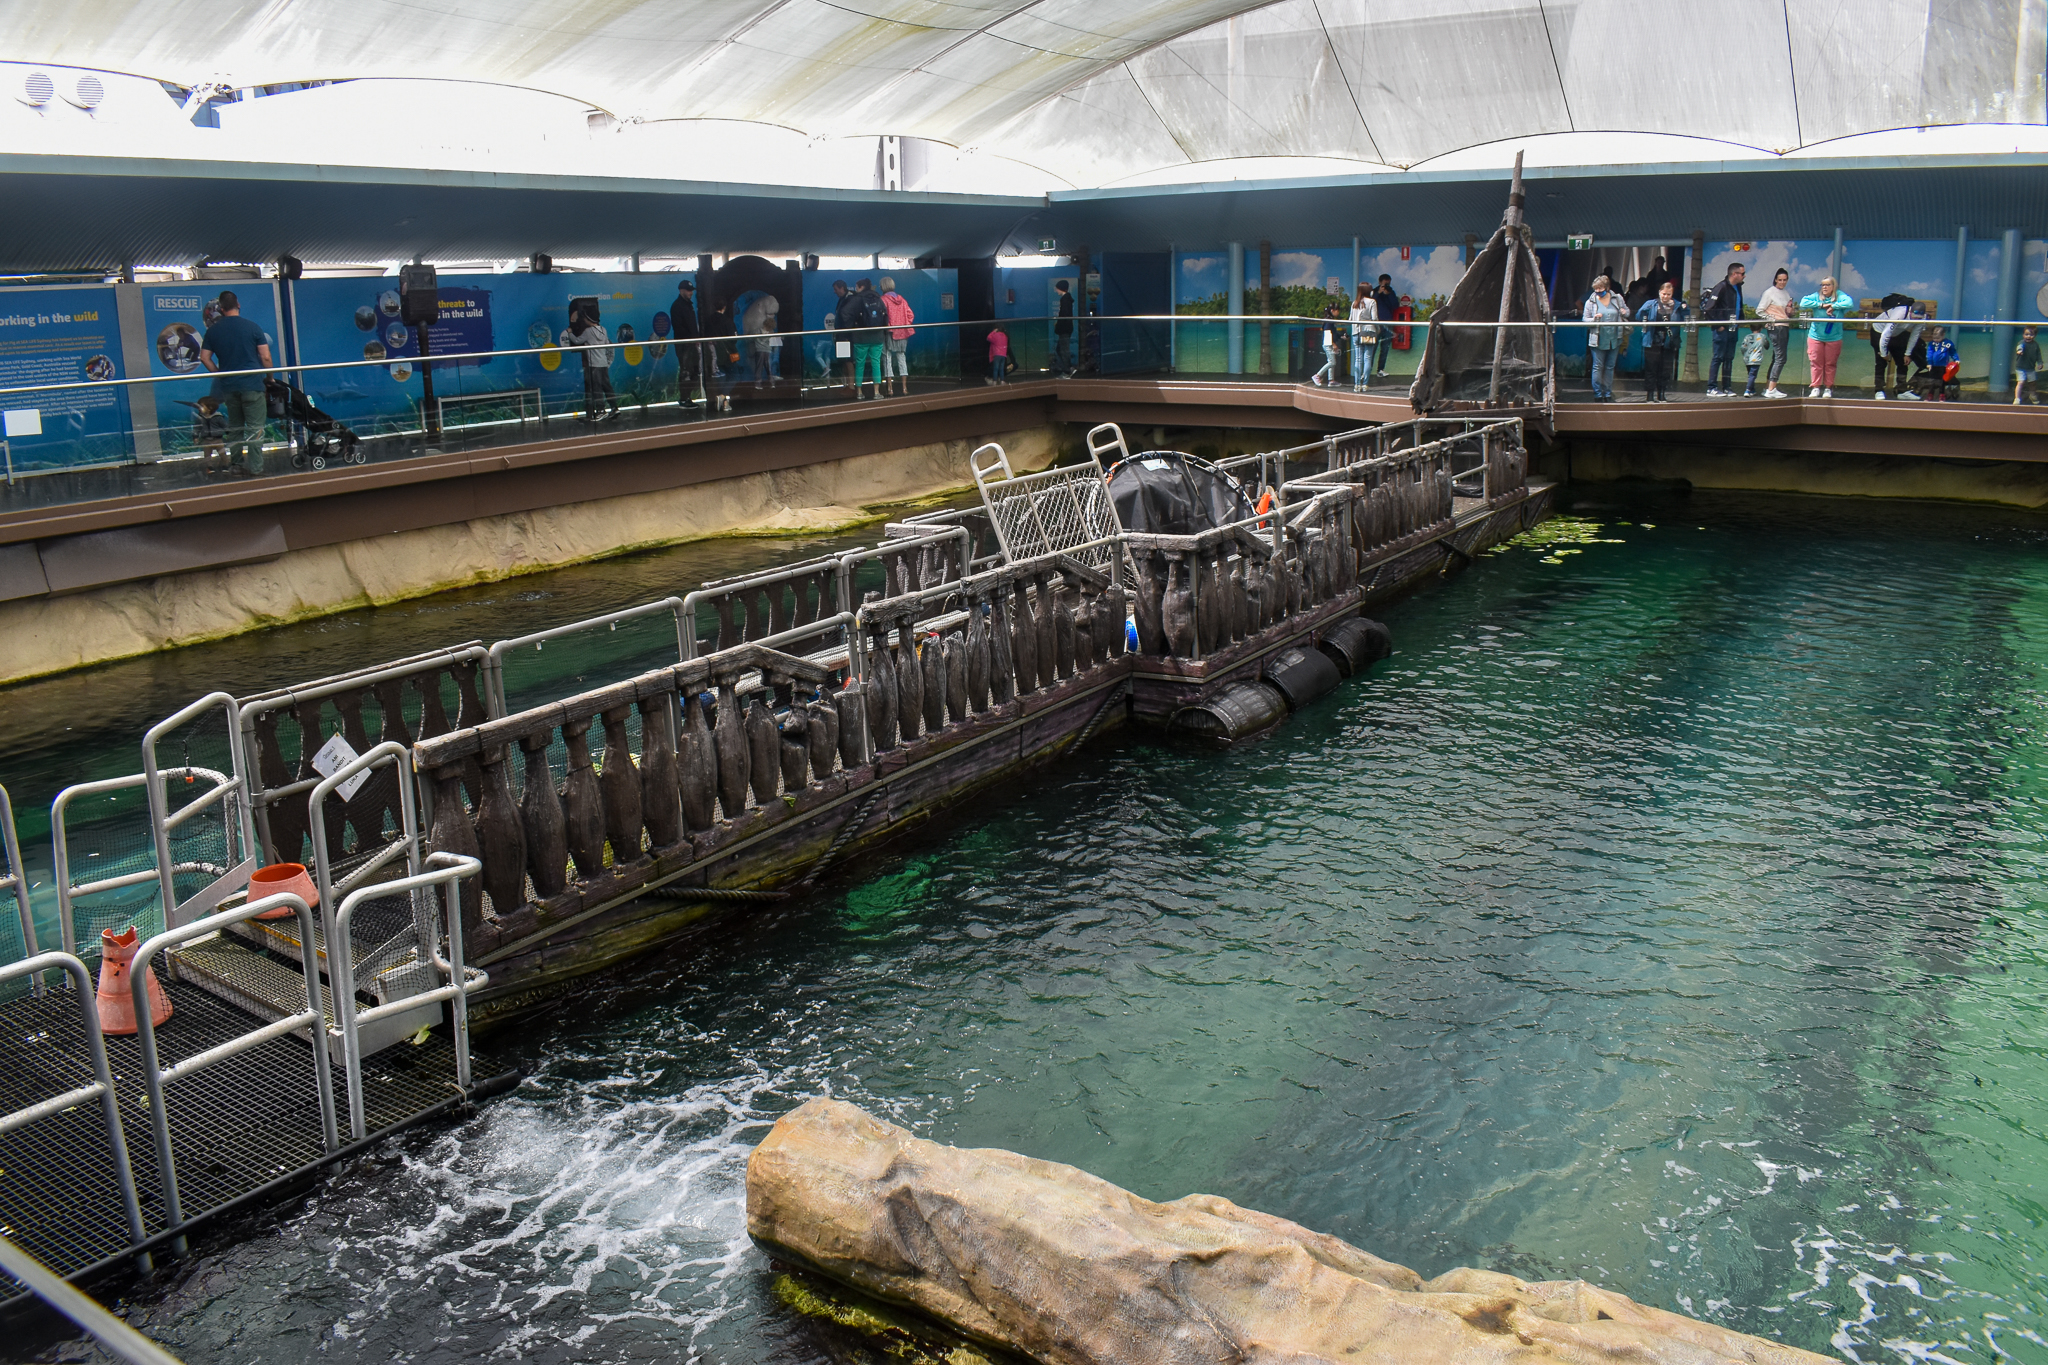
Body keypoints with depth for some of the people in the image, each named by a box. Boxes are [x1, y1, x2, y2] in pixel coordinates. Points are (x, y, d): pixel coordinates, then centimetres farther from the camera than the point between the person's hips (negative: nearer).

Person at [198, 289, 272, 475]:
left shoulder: (213, 331, 5)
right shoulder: (252, 327, -5)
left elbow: (204, 358, 3)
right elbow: (266, 357, -7)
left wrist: (220, 373, 14)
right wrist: (270, 377, 7)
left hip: (228, 386, 4)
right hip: (252, 384, -4)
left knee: (234, 426, 14)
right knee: (255, 427, -2)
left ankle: (236, 465, 16)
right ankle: (255, 467, -7)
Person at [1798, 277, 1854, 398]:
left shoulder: (1839, 296, -3)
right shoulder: (1816, 296, 0)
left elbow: (1850, 303, -19)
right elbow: (1803, 303, -15)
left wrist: (1833, 306, -19)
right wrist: (1821, 305, -17)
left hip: (1834, 338, -1)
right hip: (1815, 336, 1)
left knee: (1830, 364, 5)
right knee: (1816, 363, 2)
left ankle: (1828, 388, 13)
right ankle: (1815, 388, 8)